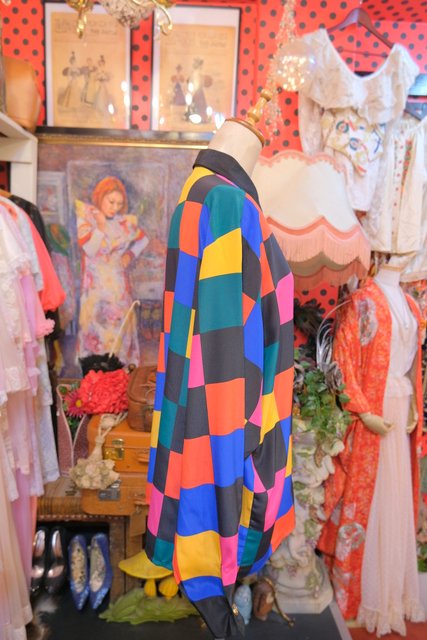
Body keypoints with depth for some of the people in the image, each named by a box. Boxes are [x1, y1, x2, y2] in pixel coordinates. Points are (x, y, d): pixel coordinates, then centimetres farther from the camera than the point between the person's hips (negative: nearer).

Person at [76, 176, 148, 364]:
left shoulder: (124, 221, 5)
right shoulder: (86, 218, -3)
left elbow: (142, 239, 21)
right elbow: (91, 248, -17)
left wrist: (130, 255, 5)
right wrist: (101, 223, -11)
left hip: (119, 285, 3)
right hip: (96, 287, -3)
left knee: (120, 327, 4)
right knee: (97, 329, -3)